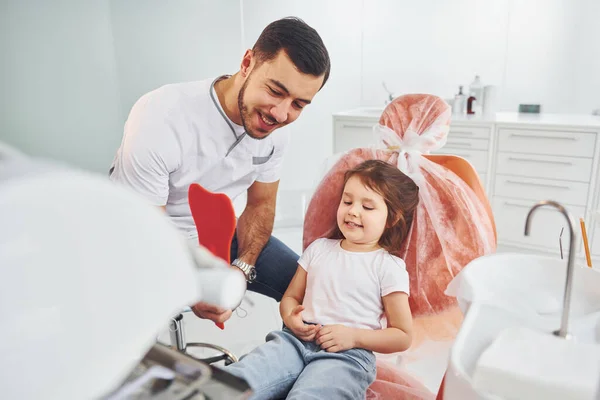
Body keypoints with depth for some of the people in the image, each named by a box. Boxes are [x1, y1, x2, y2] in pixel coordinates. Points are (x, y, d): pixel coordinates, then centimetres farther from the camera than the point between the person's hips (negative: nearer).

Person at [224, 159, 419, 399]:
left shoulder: (389, 268, 4)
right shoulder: (318, 249, 17)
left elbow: (402, 337, 5)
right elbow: (290, 297, 22)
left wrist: (354, 336, -9)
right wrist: (291, 318, -3)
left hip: (347, 354, -3)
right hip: (297, 339, 3)